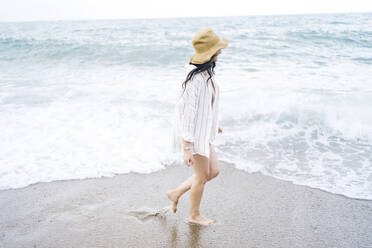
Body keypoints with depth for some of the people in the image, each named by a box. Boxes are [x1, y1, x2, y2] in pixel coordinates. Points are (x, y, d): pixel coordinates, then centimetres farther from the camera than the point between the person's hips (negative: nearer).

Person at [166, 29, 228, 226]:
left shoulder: (206, 73, 2)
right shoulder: (196, 80, -28)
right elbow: (187, 114, -26)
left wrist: (213, 124, 29)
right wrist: (187, 149, -25)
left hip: (203, 131, 9)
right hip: (194, 135, -9)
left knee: (213, 171, 17)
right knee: (202, 177, 8)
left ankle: (176, 193, 30)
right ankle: (194, 216, 31)